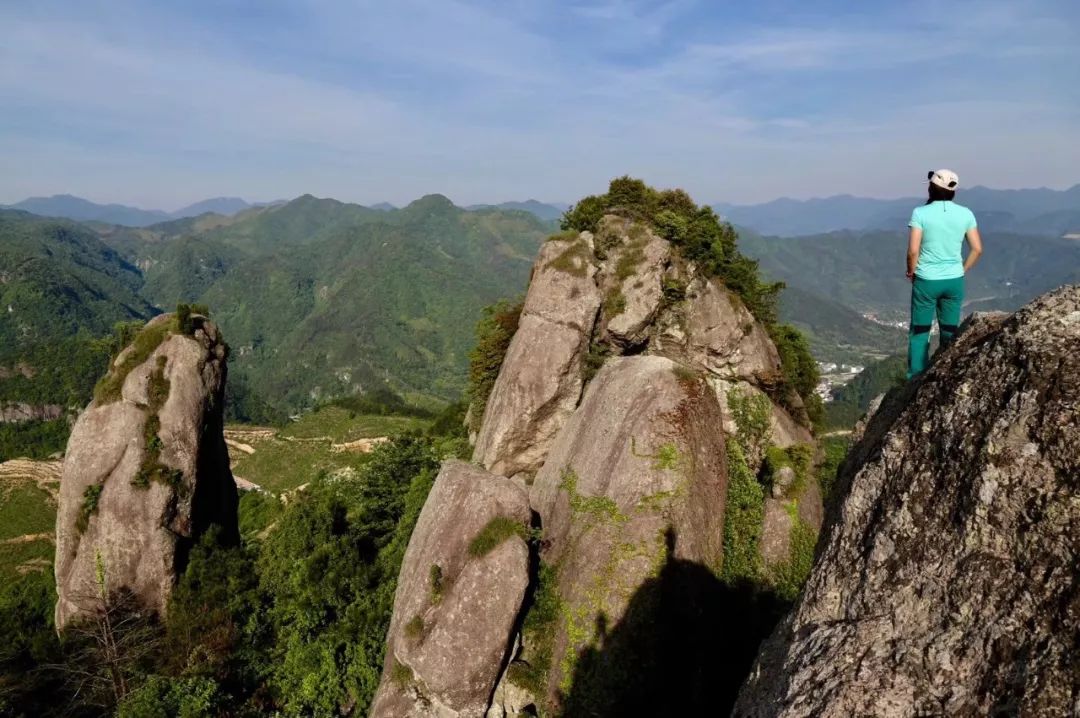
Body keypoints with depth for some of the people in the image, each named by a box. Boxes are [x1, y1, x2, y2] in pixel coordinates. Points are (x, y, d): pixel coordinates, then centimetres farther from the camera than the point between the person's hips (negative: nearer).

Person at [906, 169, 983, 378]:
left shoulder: (921, 213, -12)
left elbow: (913, 251, -15)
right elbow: (977, 249, 1)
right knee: (950, 332, 15)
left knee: (919, 331, 8)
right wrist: (962, 270, 14)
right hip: (955, 280, 3)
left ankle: (916, 378, 10)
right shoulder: (965, 214, -1)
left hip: (926, 280, -3)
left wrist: (911, 272, 2)